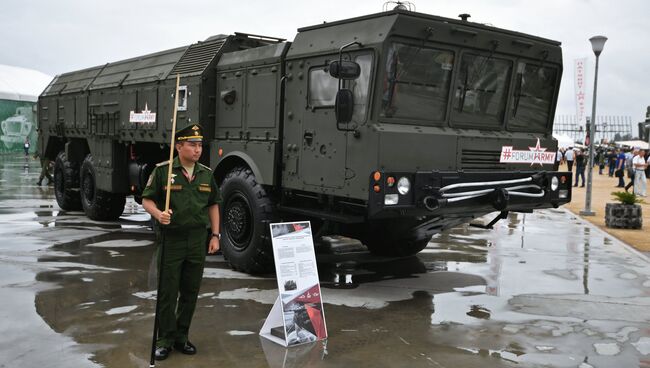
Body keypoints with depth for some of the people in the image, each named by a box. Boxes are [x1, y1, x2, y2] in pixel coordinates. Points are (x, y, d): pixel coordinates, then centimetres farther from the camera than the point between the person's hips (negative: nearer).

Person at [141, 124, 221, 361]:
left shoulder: (206, 174, 7)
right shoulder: (163, 170, -6)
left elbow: (213, 205, 13)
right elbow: (147, 200, -3)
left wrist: (215, 235, 7)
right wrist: (158, 214, -24)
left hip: (197, 241, 4)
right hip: (171, 240, -4)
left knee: (190, 292, 10)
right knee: (168, 293, 3)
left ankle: (181, 337, 24)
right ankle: (165, 340, 15)